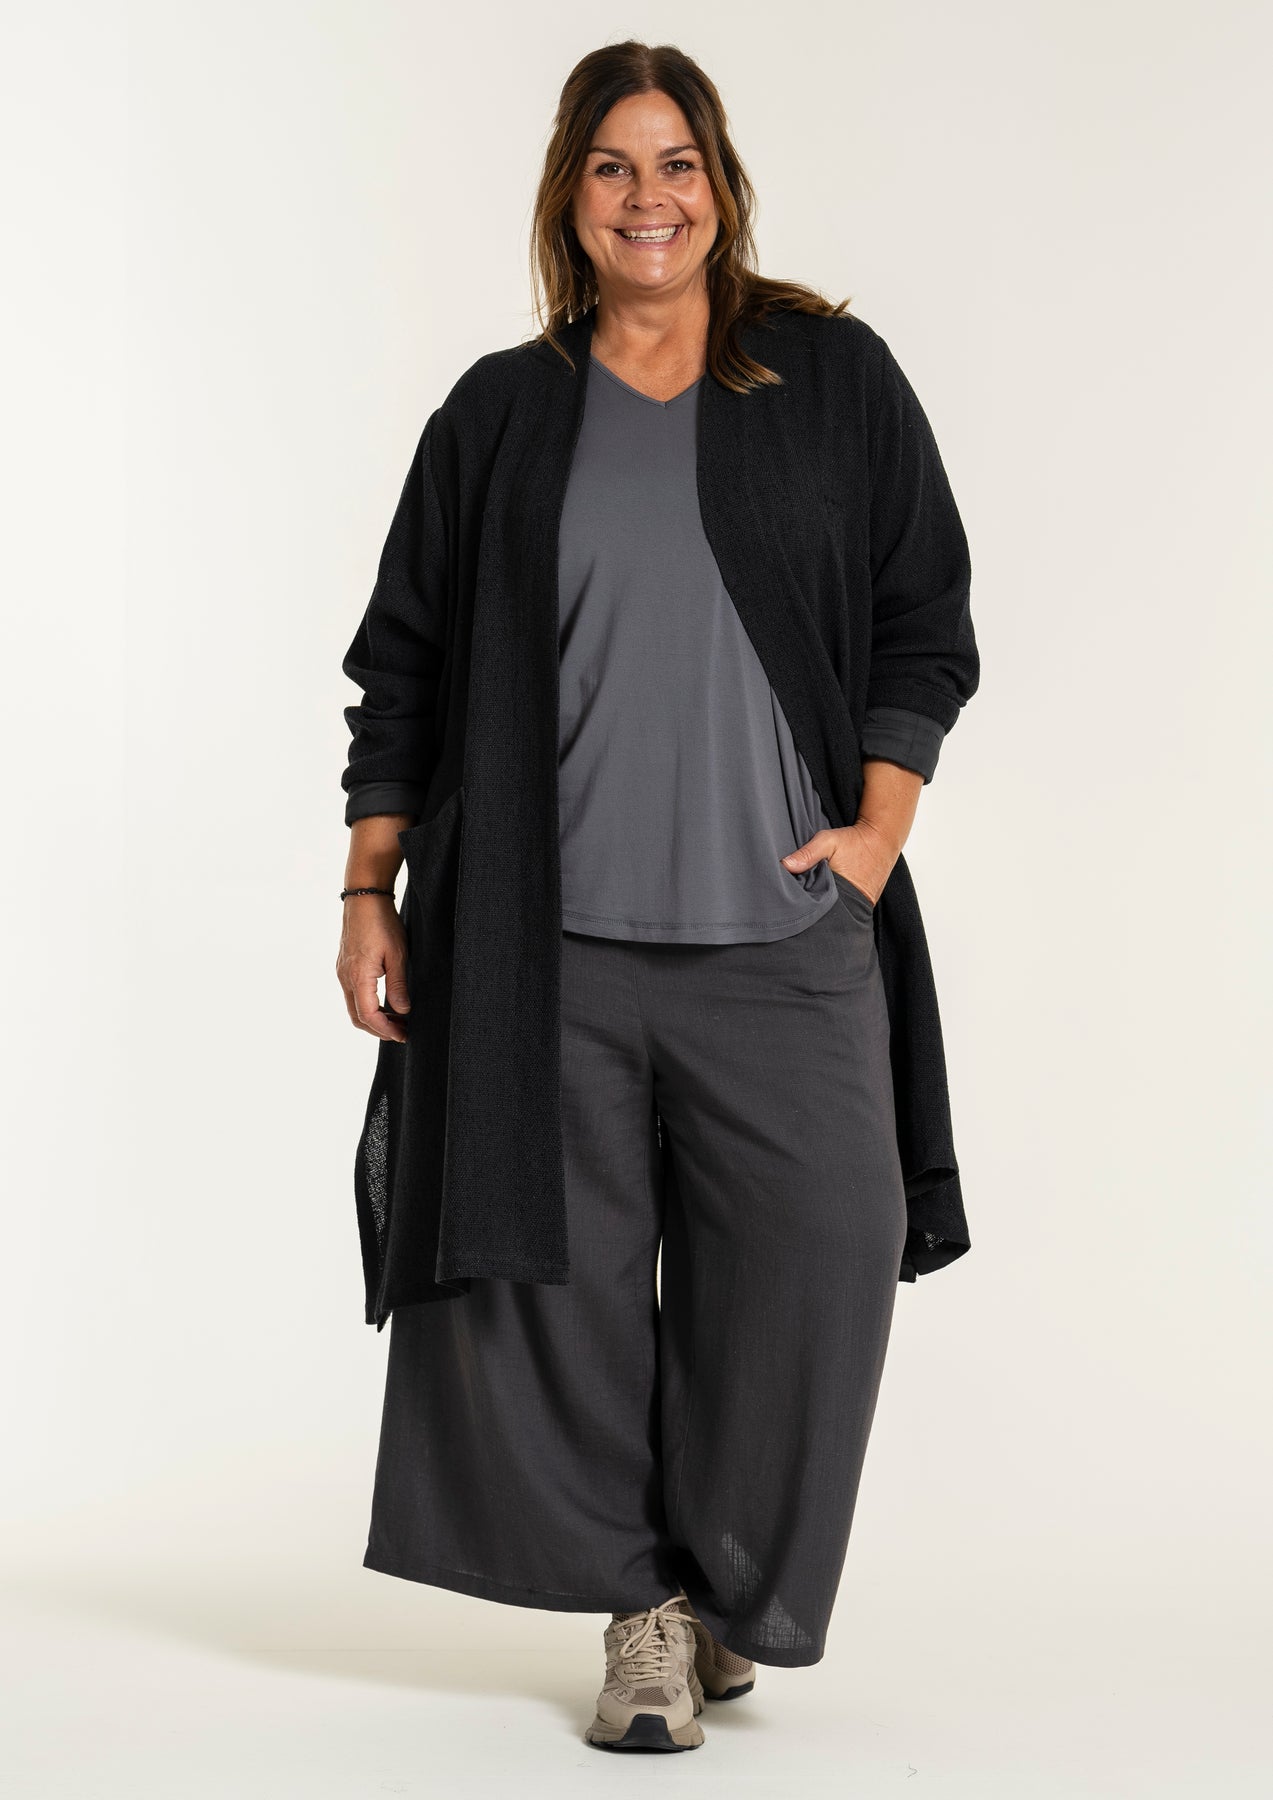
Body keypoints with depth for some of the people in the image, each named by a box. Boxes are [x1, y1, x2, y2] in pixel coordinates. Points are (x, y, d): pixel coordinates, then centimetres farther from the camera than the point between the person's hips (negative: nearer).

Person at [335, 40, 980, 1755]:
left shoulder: (834, 377, 8)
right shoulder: (499, 416, 10)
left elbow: (926, 614, 9)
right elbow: (407, 662, 12)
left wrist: (880, 822, -3)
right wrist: (370, 889, 6)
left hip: (784, 936, 0)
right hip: (547, 943, 1)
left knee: (808, 1269, -3)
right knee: (559, 1274, 2)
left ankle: (729, 1593, 21)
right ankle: (641, 1604, 22)